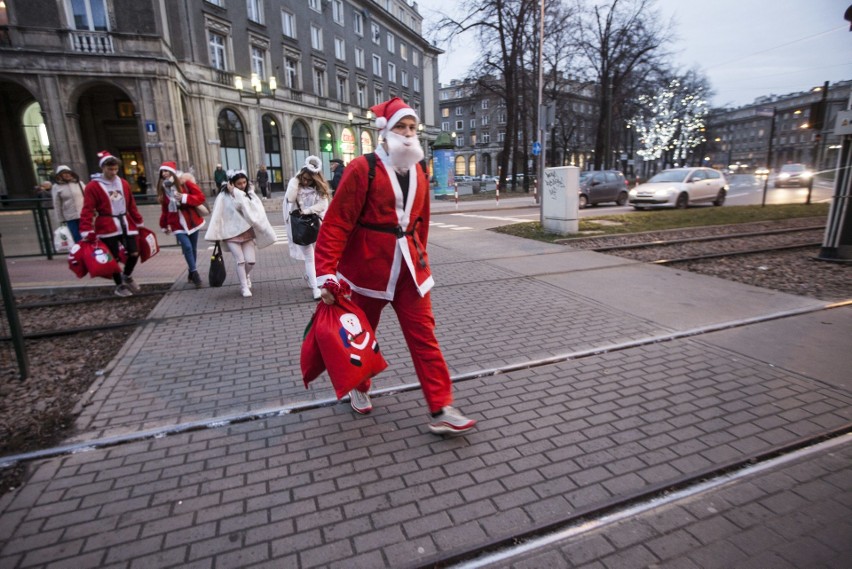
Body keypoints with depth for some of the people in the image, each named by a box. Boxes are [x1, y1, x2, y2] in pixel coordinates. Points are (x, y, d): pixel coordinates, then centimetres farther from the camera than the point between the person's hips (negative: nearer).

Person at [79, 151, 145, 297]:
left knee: (134, 253, 2)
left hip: (126, 224, 4)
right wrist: (87, 232, -17)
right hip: (107, 227, -4)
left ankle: (127, 276, 31)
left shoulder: (123, 183, 8)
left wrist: (139, 222, 17)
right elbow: (88, 210, -11)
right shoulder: (92, 186, -7)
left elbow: (131, 205, 15)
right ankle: (119, 286, 21)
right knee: (114, 257, 4)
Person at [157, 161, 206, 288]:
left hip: (191, 221, -1)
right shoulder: (163, 188, 4)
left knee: (193, 248, 10)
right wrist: (164, 225, 14)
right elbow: (164, 209, 10)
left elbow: (201, 197, -12)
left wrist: (184, 198, -24)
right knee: (187, 247, -16)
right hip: (177, 224, 1)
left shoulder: (185, 182, -7)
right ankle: (195, 274, -6)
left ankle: (191, 274, 26)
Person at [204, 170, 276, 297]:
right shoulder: (224, 196, -6)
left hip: (247, 233, 3)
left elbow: (258, 211, -11)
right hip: (231, 233, -2)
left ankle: (246, 276, 32)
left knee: (251, 261, -1)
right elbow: (218, 216, -6)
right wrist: (217, 234, -7)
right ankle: (244, 287, 8)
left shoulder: (249, 194, 2)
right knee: (240, 260, -7)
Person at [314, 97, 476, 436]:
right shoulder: (362, 169, -13)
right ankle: (359, 388, 42)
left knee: (424, 337, 0)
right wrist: (326, 274, -21)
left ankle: (441, 411, 7)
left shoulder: (418, 171, 7)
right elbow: (336, 224, -16)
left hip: (409, 268, 5)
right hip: (368, 268, -4)